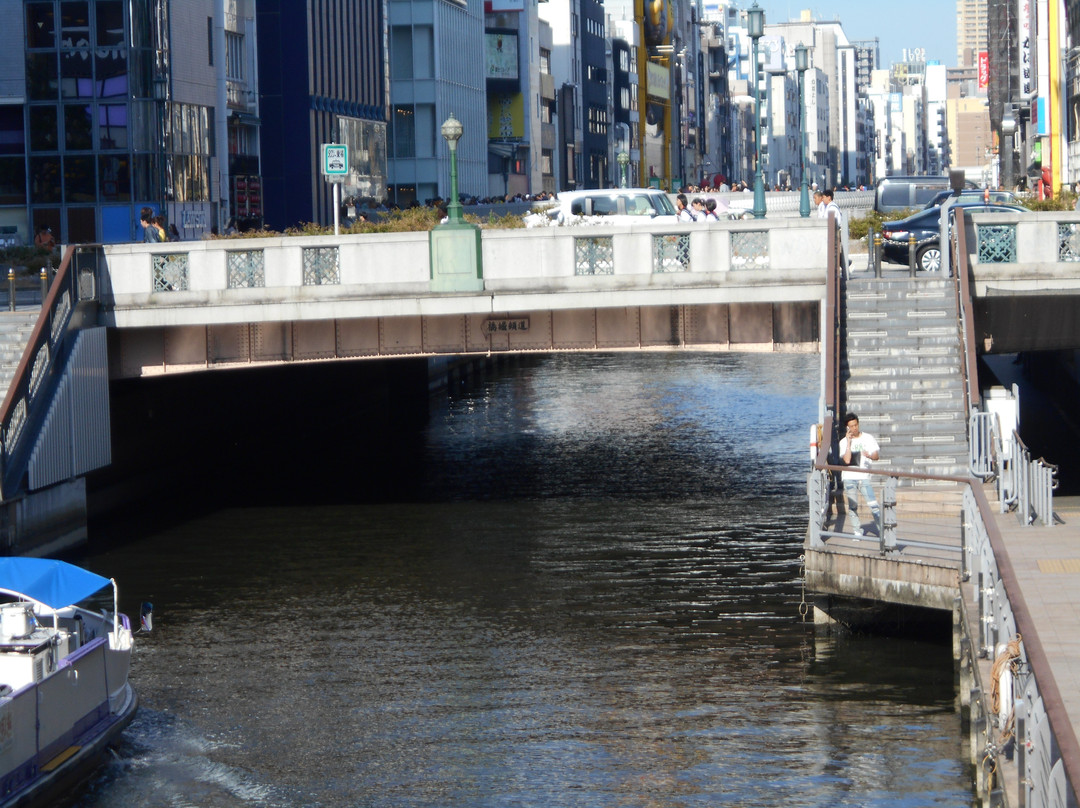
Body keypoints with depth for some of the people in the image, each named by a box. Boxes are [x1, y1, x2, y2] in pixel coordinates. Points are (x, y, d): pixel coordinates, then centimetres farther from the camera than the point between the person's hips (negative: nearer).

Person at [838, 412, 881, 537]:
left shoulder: (868, 438, 4)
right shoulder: (844, 442, 2)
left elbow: (877, 455, 1)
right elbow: (847, 460, -11)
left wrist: (869, 455, -22)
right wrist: (849, 442, -14)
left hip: (864, 476, -1)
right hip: (849, 478, 1)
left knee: (873, 505, -10)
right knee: (852, 506, 3)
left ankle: (882, 530, -6)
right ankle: (857, 532, 13)